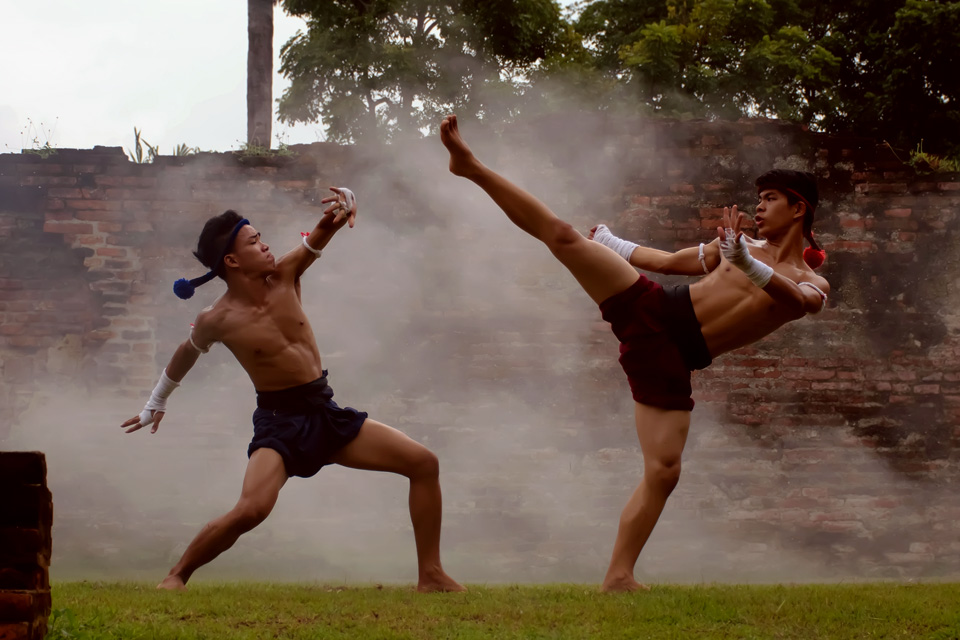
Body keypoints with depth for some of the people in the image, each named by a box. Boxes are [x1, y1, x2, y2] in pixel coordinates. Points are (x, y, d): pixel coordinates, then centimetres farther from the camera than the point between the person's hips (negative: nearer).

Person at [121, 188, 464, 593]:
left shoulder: (284, 276, -1)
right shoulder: (218, 320, -9)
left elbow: (321, 236, 0)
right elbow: (186, 354, 11)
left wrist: (343, 204, -24)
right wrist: (156, 403, 25)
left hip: (325, 413, 6)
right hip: (279, 422, -6)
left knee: (424, 463, -1)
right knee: (250, 510, -30)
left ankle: (430, 575, 7)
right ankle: (177, 575, -6)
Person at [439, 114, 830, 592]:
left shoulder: (813, 287, 6)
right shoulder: (737, 245, 17)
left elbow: (796, 301, -19)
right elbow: (664, 260, 31)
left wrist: (745, 262, -35)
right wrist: (612, 242, 38)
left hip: (670, 360, -1)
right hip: (650, 310, 2)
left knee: (664, 471, -13)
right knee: (561, 235, -14)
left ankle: (618, 577, -5)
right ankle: (471, 168, -7)